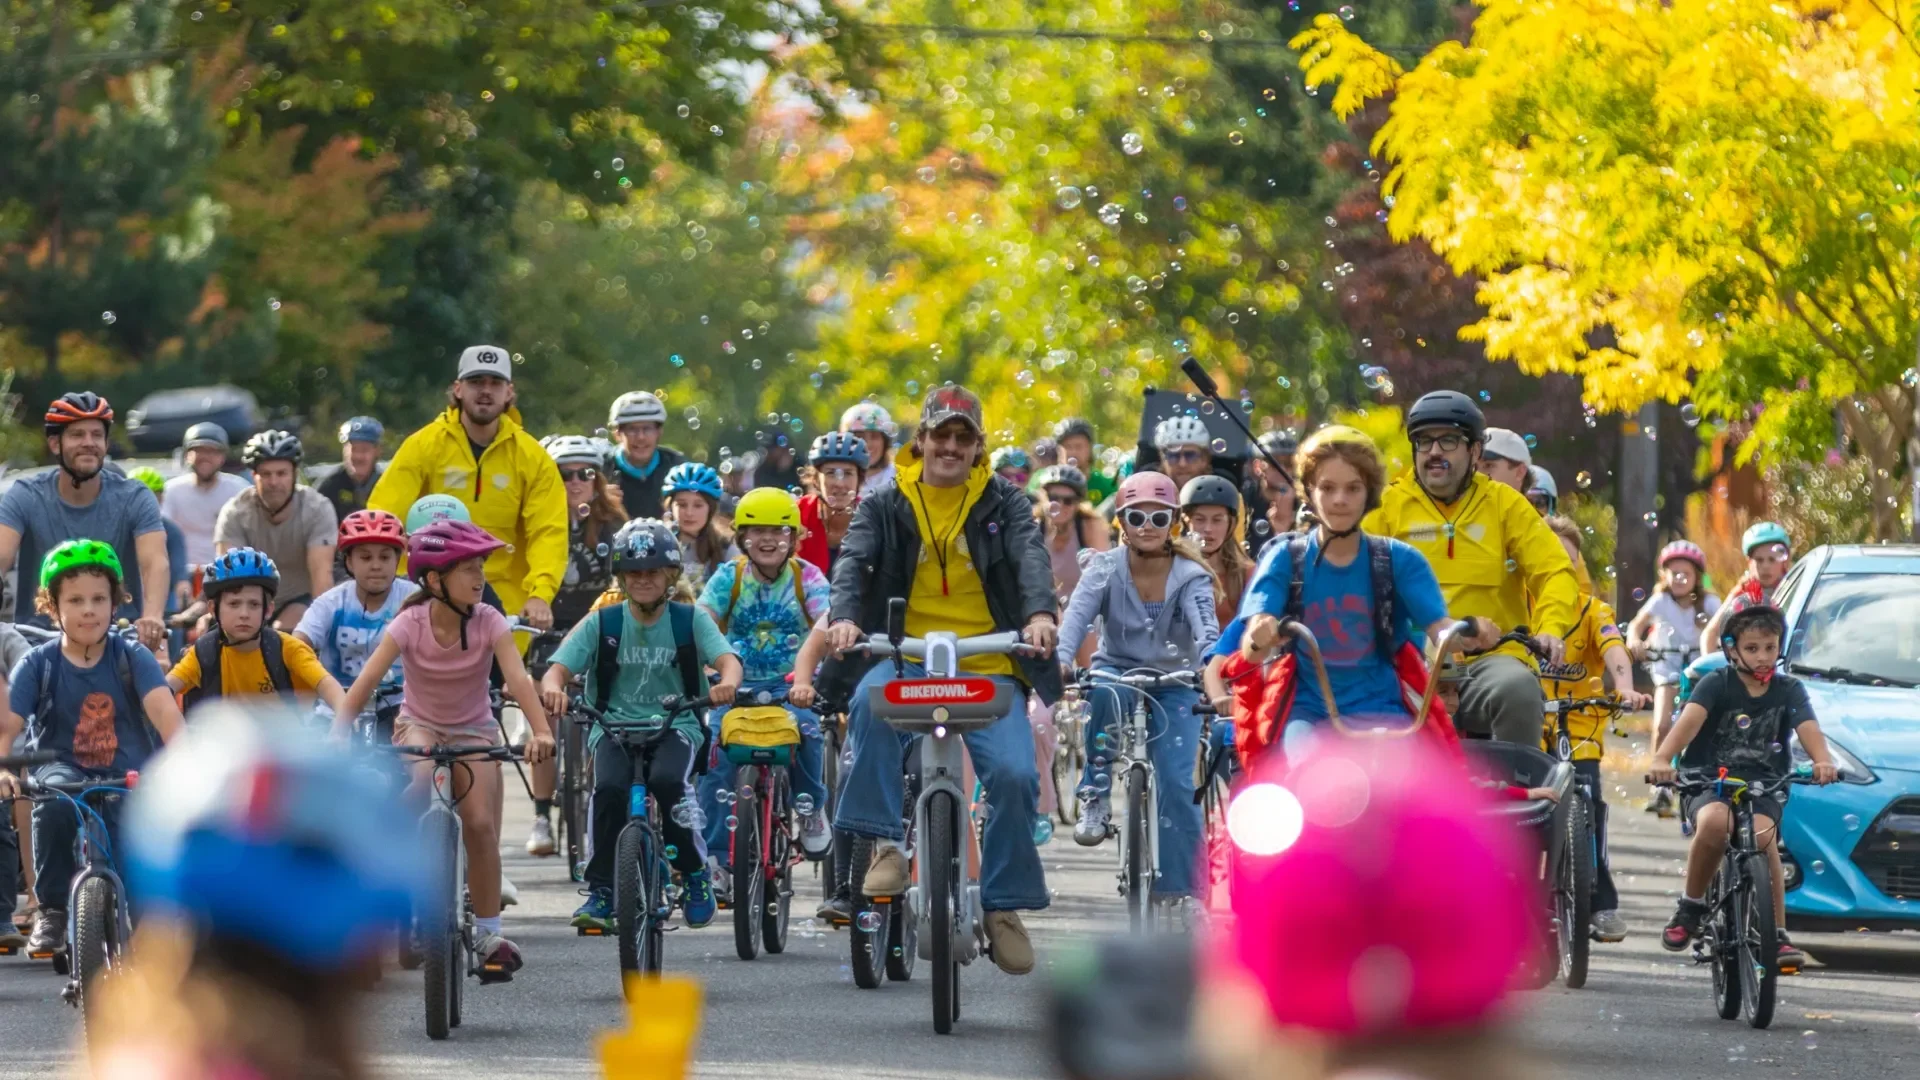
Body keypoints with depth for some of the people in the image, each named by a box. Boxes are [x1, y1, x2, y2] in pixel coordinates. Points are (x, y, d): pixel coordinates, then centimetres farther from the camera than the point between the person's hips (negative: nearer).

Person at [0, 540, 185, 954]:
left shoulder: (133, 659, -5)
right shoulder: (38, 664, -4)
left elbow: (164, 710, -21)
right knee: (55, 804, -37)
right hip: (63, 768, 0)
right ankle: (50, 908, -18)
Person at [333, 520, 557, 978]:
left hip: (473, 729, 1)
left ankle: (488, 934, -4)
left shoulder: (489, 623, -18)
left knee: (480, 823, -16)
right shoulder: (410, 623, -20)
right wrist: (337, 736, -42)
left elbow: (517, 678, -32)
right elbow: (366, 682, -28)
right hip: (419, 724, -1)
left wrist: (541, 731, -48)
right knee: (417, 779, -34)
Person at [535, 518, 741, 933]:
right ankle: (601, 891, -16)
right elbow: (559, 667, -6)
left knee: (668, 781, -31)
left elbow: (727, 658, -12)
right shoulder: (601, 623, 3)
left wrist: (727, 682, -37)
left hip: (675, 726, -1)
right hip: (614, 726, 1)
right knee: (609, 788, -29)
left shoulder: (690, 620, 2)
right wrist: (553, 687, -31)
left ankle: (695, 875, -10)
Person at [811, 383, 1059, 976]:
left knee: (1014, 774, -19)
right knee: (871, 704, -36)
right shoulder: (885, 506, 9)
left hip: (988, 664, 0)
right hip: (906, 656, 0)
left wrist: (1040, 613, -30)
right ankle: (885, 844, -27)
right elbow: (854, 561, -6)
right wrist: (844, 616, -28)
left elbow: (1030, 555, -8)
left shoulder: (1004, 503, 9)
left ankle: (1004, 905, -2)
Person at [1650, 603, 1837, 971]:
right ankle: (1690, 906, -12)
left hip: (1764, 788, 1)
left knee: (1763, 834, -31)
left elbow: (1808, 729, -12)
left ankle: (1778, 934, -23)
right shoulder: (1717, 684, -2)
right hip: (1710, 783, -1)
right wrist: (1662, 758, -38)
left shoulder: (1789, 690, 5)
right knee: (1714, 821, -35)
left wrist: (1823, 760, -35)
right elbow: (1690, 720, -19)